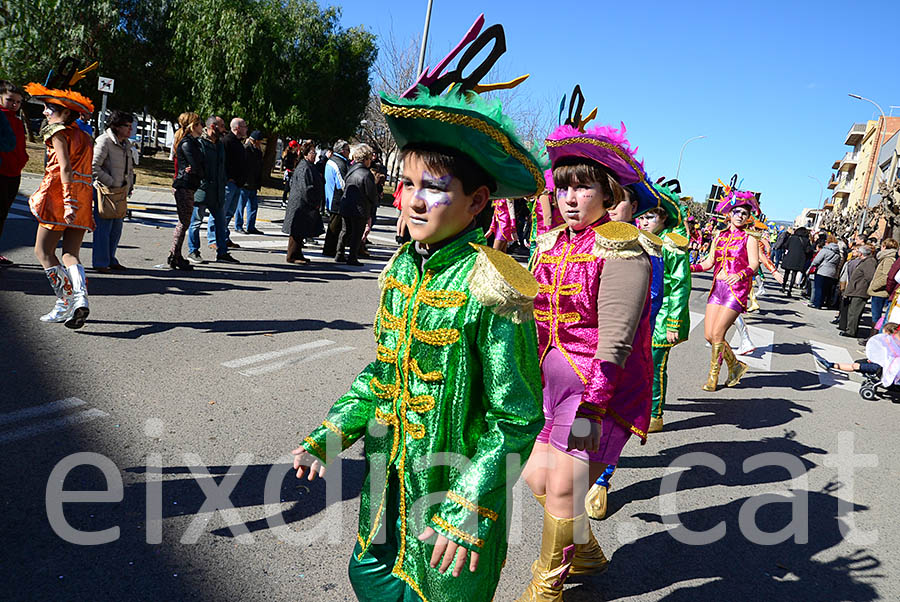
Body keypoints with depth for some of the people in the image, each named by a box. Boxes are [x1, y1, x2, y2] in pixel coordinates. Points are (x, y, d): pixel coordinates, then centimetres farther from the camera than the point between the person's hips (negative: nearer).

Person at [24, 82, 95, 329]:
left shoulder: (58, 131, -2)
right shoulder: (84, 136, 20)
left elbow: (65, 167, -15)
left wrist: (68, 201, -23)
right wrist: (73, 202, 15)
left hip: (60, 196, -7)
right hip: (84, 197, 7)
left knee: (43, 250, 0)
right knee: (70, 254, 5)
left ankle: (65, 302, -9)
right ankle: (80, 297, -16)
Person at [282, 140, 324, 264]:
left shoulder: (310, 166, 15)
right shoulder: (304, 168, -17)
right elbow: (306, 188, -22)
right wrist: (314, 203, -15)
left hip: (305, 206, 10)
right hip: (301, 204, -10)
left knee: (300, 232, 14)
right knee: (297, 231, -4)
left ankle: (297, 255, 22)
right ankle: (293, 256, 2)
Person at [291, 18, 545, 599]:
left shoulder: (488, 288, -22)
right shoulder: (403, 267, -1)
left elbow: (517, 420, -18)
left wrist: (469, 509, -21)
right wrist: (329, 436, 6)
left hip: (456, 487, -6)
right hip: (389, 480, 7)